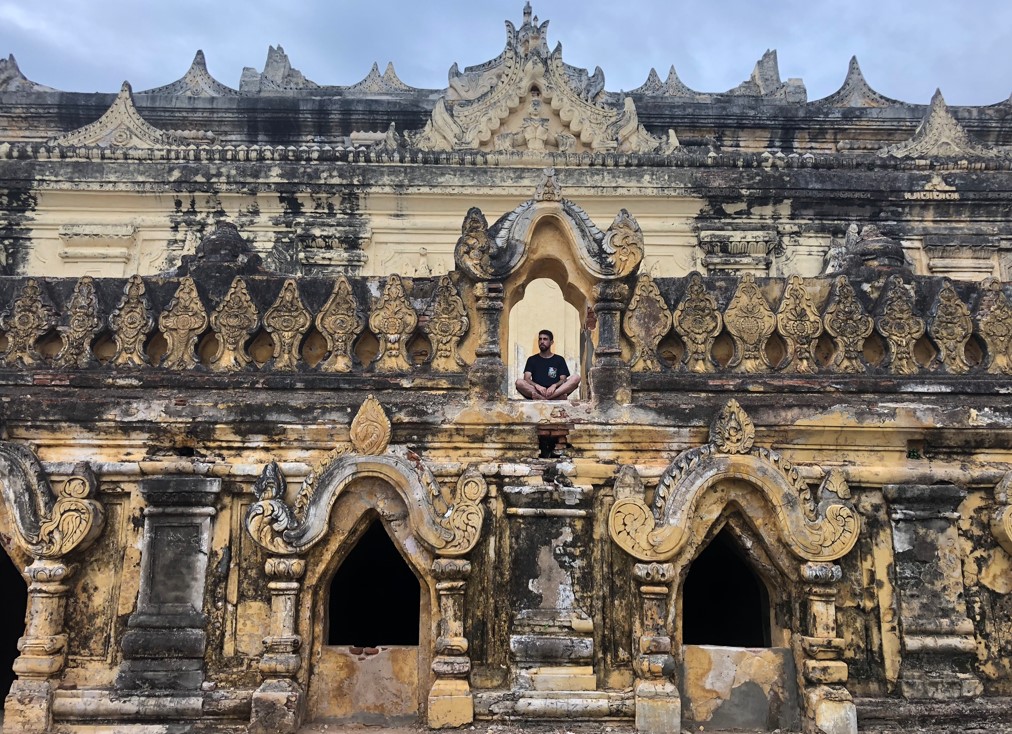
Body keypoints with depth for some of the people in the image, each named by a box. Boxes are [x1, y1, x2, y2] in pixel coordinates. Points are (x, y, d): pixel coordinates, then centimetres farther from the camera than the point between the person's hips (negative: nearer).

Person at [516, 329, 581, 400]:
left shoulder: (559, 359, 16)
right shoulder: (532, 359, 15)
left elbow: (563, 379, 5)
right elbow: (526, 378, 1)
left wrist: (554, 385, -19)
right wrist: (537, 386, -21)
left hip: (555, 391, 1)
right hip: (536, 391, -1)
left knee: (576, 378, -25)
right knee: (519, 382, -29)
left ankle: (541, 398, -36)